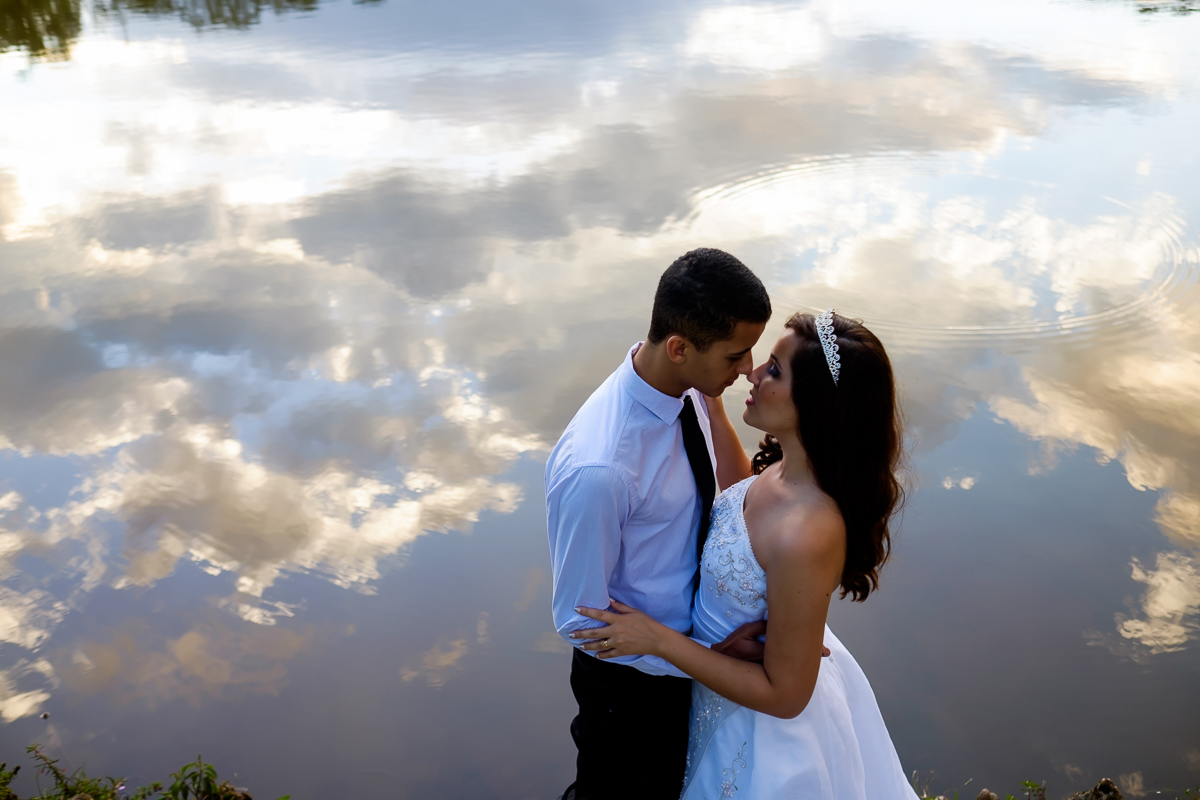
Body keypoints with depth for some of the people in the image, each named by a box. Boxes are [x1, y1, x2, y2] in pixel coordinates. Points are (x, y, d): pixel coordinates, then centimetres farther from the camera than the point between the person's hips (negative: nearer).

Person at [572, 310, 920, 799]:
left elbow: (785, 695, -29)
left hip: (763, 730, -7)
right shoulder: (788, 466, -15)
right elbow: (742, 486, 11)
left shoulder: (805, 537, -40)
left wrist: (657, 639, -27)